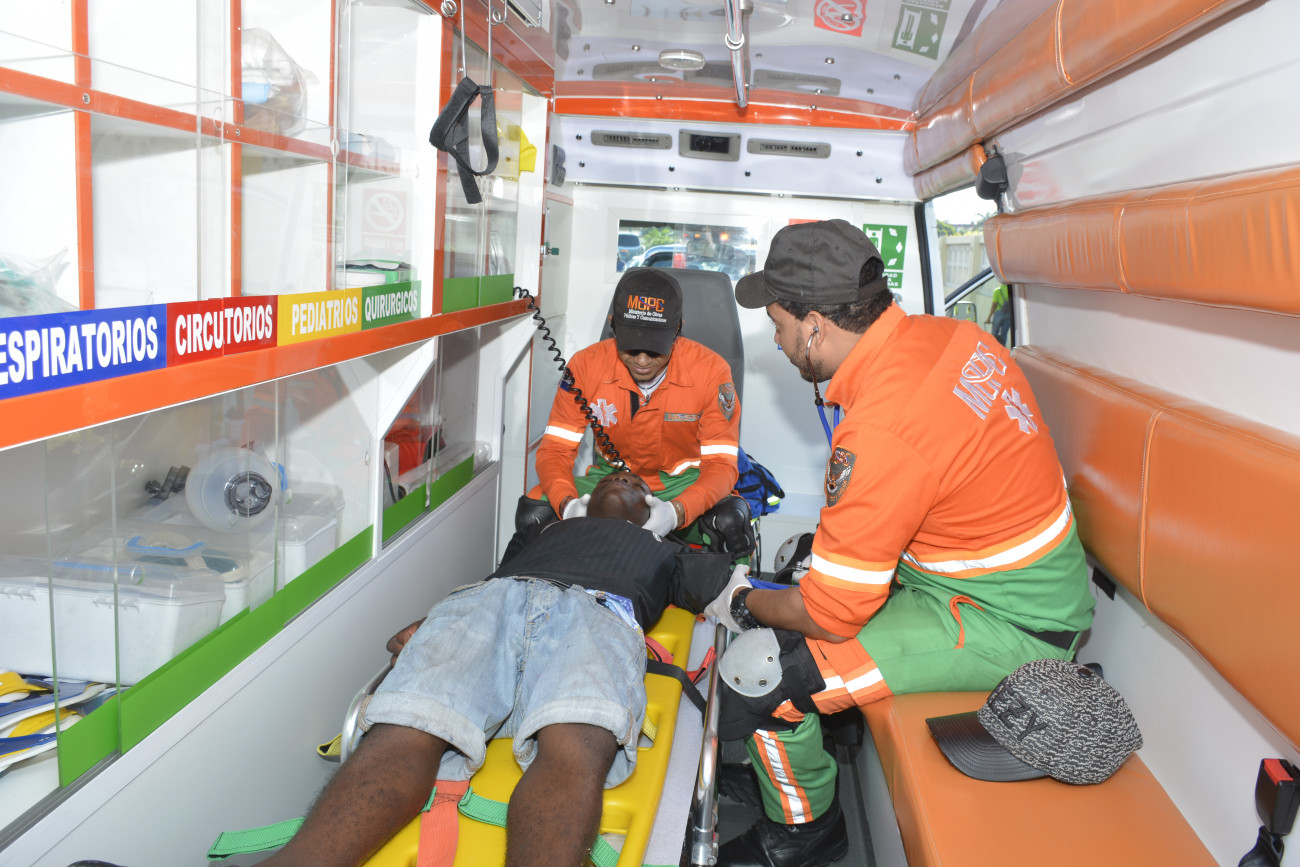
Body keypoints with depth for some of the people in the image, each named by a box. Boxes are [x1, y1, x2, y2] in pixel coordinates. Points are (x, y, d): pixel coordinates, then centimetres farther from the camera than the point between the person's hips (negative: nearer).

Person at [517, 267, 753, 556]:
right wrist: (568, 504, -34)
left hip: (684, 483, -2)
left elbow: (721, 464, -19)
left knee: (730, 522, -35)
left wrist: (677, 511, -40)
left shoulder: (711, 371, -19)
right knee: (533, 513, -24)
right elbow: (555, 449, -11)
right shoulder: (587, 365, -14)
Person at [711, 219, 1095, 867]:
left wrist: (744, 604, -2)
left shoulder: (879, 436, -31)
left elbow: (830, 616, -21)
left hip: (1004, 625, -10)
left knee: (758, 671, -12)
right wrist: (829, 539, 15)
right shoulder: (946, 334, -4)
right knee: (779, 593, 17)